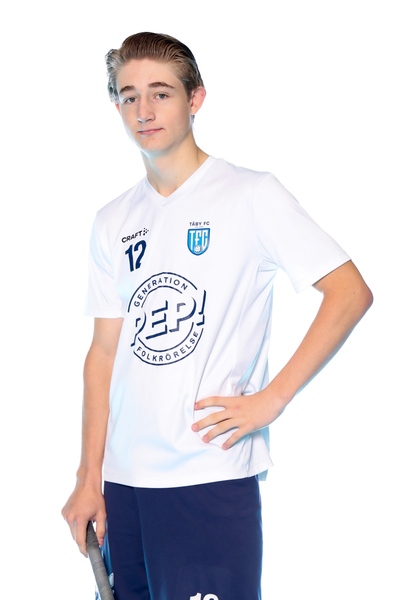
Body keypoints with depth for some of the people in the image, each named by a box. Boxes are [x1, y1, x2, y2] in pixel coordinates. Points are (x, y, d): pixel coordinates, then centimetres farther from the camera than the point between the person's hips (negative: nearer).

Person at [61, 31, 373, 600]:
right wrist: (90, 478, 6)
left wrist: (271, 399, -13)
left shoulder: (251, 195, -4)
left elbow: (351, 293, -8)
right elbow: (105, 351, 12)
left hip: (211, 476, -5)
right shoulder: (112, 222, 12)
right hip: (122, 479, 5)